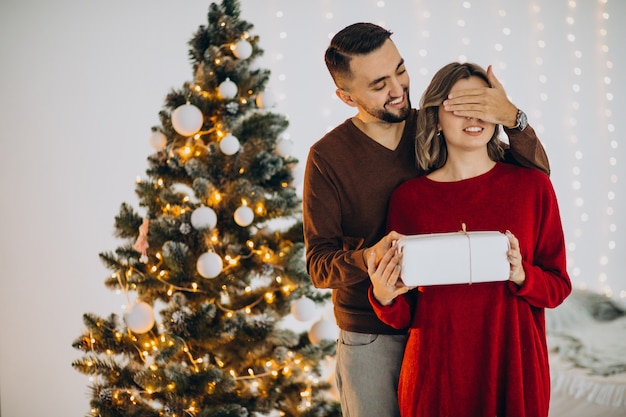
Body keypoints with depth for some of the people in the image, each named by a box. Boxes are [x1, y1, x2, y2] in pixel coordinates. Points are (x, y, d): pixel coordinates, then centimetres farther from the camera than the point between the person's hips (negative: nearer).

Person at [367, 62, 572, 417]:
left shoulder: (532, 185, -2)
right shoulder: (408, 198, -2)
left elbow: (559, 287, 3)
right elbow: (403, 317, 3)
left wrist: (521, 276, -17)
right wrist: (384, 298, -18)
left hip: (513, 370, 0)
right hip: (436, 373, 0)